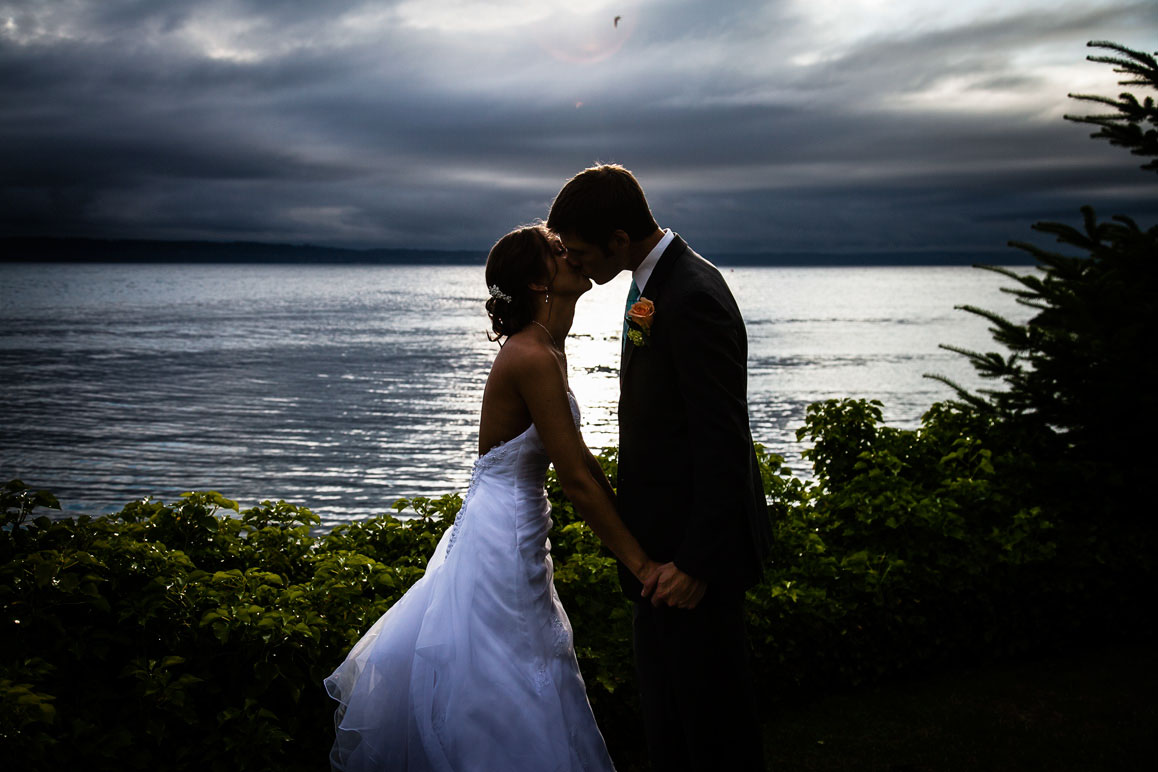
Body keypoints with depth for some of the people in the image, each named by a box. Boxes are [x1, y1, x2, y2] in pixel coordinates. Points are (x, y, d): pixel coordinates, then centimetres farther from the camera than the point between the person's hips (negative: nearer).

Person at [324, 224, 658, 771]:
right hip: (504, 533, -10)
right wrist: (641, 564, -18)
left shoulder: (545, 347, 7)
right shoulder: (534, 358, -23)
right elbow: (577, 482, -24)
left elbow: (578, 456, 12)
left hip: (500, 527, 10)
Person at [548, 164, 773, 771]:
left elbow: (724, 444, -25)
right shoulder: (658, 280, 8)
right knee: (663, 692, 22)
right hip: (665, 538, 10)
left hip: (694, 543, -10)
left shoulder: (692, 299, -23)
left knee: (709, 700, 4)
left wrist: (697, 561, -23)